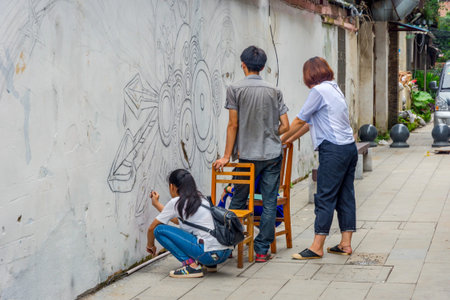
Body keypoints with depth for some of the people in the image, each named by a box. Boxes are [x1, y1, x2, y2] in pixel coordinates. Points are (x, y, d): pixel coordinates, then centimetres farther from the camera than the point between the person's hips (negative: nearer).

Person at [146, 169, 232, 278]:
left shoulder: (176, 202, 0)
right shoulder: (201, 199, 21)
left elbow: (152, 228, 10)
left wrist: (150, 245, 29)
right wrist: (157, 204, 44)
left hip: (207, 254, -8)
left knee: (159, 229, -1)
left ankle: (191, 265, -8)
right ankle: (210, 265, 19)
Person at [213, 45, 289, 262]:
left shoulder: (235, 89, -4)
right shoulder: (274, 91, 5)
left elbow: (233, 125, -6)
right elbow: (285, 126, 3)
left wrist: (227, 156, -2)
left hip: (248, 155, -2)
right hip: (273, 155, 2)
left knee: (238, 202, 9)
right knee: (269, 203, 4)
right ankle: (262, 250, 5)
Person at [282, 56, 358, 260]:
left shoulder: (319, 91, -9)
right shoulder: (334, 88, 18)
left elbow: (300, 120, -4)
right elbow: (312, 122, 23)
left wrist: (282, 140, 10)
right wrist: (291, 139, 26)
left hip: (334, 150, -9)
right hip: (349, 147, 9)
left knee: (325, 198, -6)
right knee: (345, 196, 10)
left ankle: (317, 247, -3)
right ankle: (345, 243, 13)